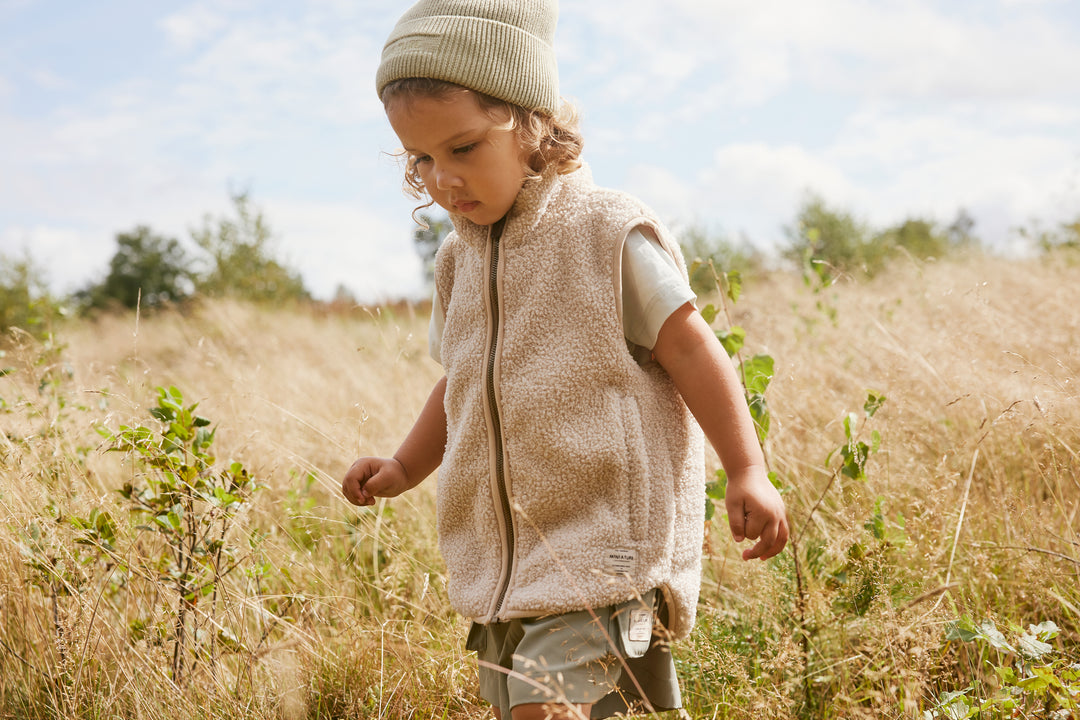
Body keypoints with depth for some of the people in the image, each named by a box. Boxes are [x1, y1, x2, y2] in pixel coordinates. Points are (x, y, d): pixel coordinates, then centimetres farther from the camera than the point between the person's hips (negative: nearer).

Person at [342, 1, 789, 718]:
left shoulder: (609, 230, -9)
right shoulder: (458, 260, 12)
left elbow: (689, 346, -8)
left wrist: (748, 471, -10)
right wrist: (405, 465, 15)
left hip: (607, 538, -7)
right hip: (501, 560, 7)